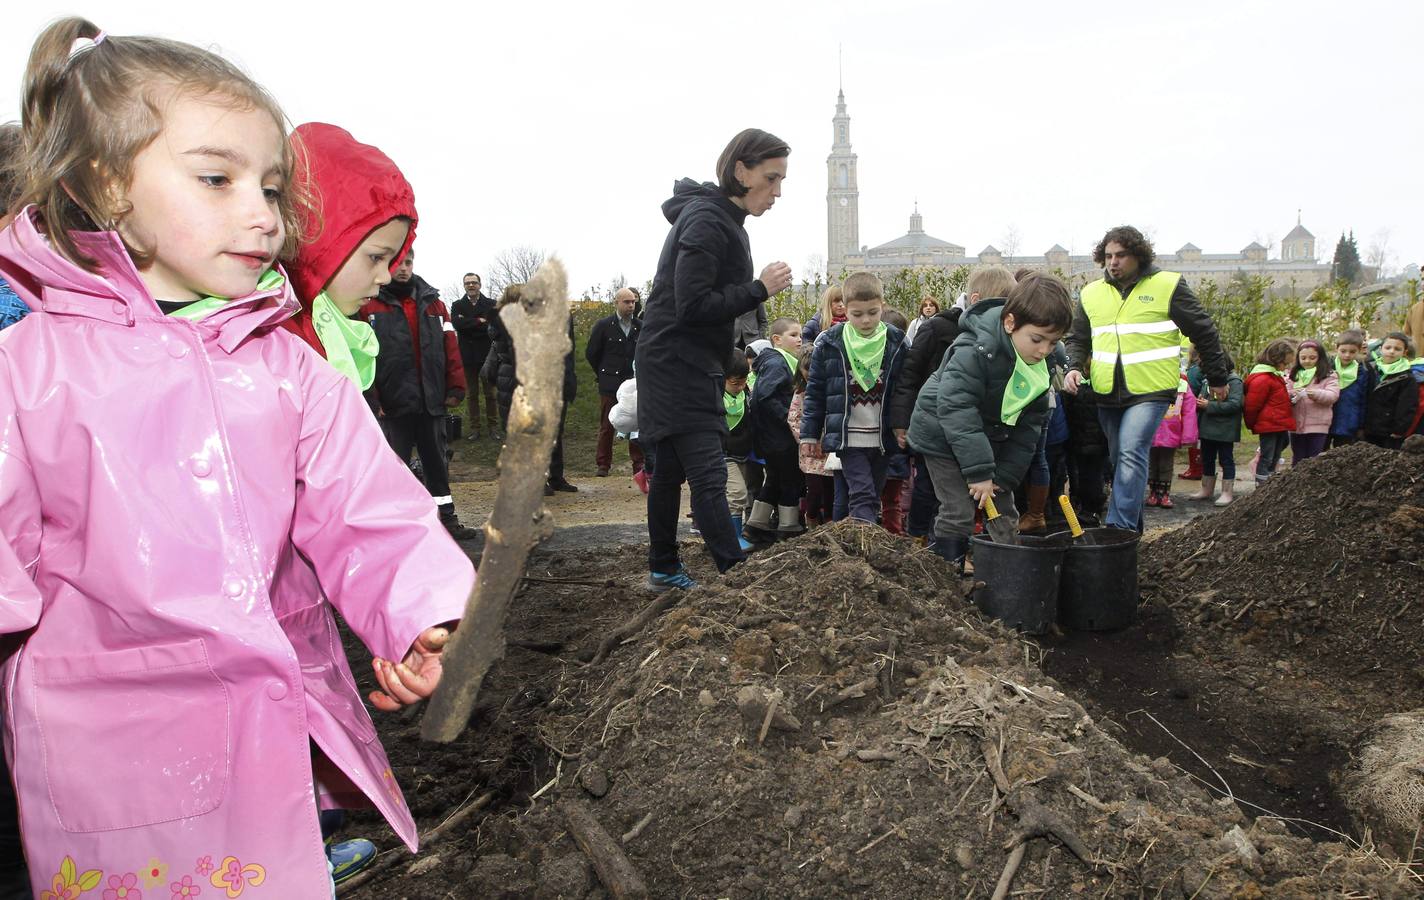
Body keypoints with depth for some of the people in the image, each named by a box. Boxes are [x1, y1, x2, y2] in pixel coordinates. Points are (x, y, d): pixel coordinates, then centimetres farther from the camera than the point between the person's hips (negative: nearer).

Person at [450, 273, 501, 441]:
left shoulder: (491, 305, 4)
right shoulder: (457, 305, 7)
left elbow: (494, 326, -11)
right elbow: (456, 323, -12)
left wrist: (468, 324, -11)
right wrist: (479, 322, -14)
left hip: (487, 355, -1)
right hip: (468, 356, 1)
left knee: (490, 393, 4)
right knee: (472, 394, 7)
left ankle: (493, 427, 11)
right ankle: (474, 428, 13)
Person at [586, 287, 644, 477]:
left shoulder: (640, 327, 9)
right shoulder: (603, 325, 1)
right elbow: (591, 353, 7)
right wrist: (603, 374, 11)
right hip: (610, 384, -2)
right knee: (607, 427, 1)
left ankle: (639, 464, 7)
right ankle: (603, 465, 9)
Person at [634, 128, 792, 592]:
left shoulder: (723, 218, 16)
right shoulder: (706, 220, -16)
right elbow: (692, 307, -23)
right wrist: (760, 289, -18)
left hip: (688, 366, 10)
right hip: (676, 366, -10)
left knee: (670, 471, 14)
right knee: (709, 476, -14)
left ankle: (663, 571, 23)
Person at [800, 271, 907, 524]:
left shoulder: (896, 343, 0)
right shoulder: (829, 344, -5)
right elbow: (815, 392, 2)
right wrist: (810, 434, 2)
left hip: (882, 437, 3)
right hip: (848, 437, -3)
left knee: (873, 498, 12)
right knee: (862, 496, -14)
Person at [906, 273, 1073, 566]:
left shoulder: (1040, 367, -4)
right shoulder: (976, 351, -30)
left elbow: (1030, 424, 1)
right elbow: (955, 408, -35)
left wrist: (1006, 475, -7)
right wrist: (979, 471, -34)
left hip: (988, 439, 8)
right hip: (943, 435, -7)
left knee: (1005, 514, 9)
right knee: (958, 515, -11)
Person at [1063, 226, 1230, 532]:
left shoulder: (1168, 286, -2)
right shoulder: (1092, 293, 10)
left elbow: (1204, 332, 5)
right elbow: (1077, 339, 19)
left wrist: (1217, 378, 10)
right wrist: (1074, 368, -1)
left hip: (1151, 391, -5)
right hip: (1107, 392, 5)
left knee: (1131, 454, -20)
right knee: (1120, 461, 13)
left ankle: (1121, 528, -20)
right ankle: (1133, 526, 27)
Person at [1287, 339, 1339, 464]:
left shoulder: (1329, 376, 3)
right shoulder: (1293, 376, 12)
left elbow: (1333, 395, -9)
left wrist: (1316, 394, -28)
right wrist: (1290, 395, -16)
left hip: (1318, 426, -3)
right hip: (1296, 426, 3)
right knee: (1297, 461, 10)